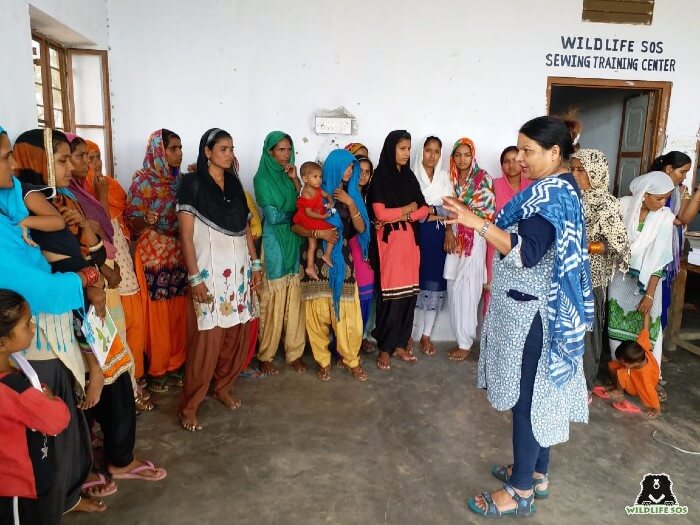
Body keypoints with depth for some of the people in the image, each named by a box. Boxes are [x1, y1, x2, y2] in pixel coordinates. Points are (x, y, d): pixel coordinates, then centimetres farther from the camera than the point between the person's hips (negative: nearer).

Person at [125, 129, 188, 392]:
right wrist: (147, 221, -30)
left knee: (178, 312, 9)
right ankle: (156, 370, 15)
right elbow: (132, 220, -10)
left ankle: (175, 364, 23)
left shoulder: (180, 179, 10)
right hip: (153, 254, -6)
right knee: (157, 313, 0)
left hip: (179, 254, 6)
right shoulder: (143, 179, -7)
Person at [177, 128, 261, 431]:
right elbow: (186, 236, -10)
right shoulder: (192, 184, -7)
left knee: (237, 334, 9)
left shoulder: (234, 183, 11)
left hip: (239, 270, 6)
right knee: (209, 338, -6)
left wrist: (255, 263, 11)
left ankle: (222, 388, 29)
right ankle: (189, 406, 8)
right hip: (211, 271, -6)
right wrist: (194, 278, -15)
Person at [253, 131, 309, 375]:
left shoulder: (289, 175, 12)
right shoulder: (262, 178, -6)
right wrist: (293, 213, -5)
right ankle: (265, 355, 14)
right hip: (273, 242, -5)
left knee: (294, 299, 6)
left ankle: (294, 352, 17)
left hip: (292, 241, 5)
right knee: (272, 300, 0)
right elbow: (272, 216, -14)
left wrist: (295, 180, -4)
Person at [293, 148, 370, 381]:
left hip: (342, 259, 2)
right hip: (317, 260, -2)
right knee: (318, 314, 1)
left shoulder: (351, 194, 10)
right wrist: (318, 233, -20)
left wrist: (350, 202, -11)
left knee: (348, 313, 0)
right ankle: (323, 360, 17)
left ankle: (352, 359, 17)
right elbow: (296, 225, -5)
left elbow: (361, 228, 0)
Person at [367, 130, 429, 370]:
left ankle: (400, 343, 18)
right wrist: (410, 207, -2)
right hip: (389, 241, -5)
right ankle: (385, 348, 6)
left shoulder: (409, 176, 14)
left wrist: (403, 216, -9)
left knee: (408, 292, 6)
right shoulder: (380, 177, -3)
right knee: (390, 294, -5)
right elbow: (380, 213, -13)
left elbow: (424, 210, 8)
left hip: (409, 240, 6)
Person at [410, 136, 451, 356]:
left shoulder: (444, 177, 13)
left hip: (437, 235, 4)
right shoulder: (412, 176, 0)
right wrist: (432, 213, -10)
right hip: (417, 234, -4)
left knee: (434, 283, 4)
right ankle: (409, 334, 9)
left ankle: (426, 334, 14)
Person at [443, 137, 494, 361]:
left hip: (474, 240, -5)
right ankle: (461, 339, 17)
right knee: (455, 290, 6)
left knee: (468, 290, -4)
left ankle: (466, 342, 6)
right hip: (454, 239, 5)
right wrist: (449, 230, -8)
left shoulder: (483, 178, -4)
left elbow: (488, 211, -9)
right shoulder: (452, 178, 11)